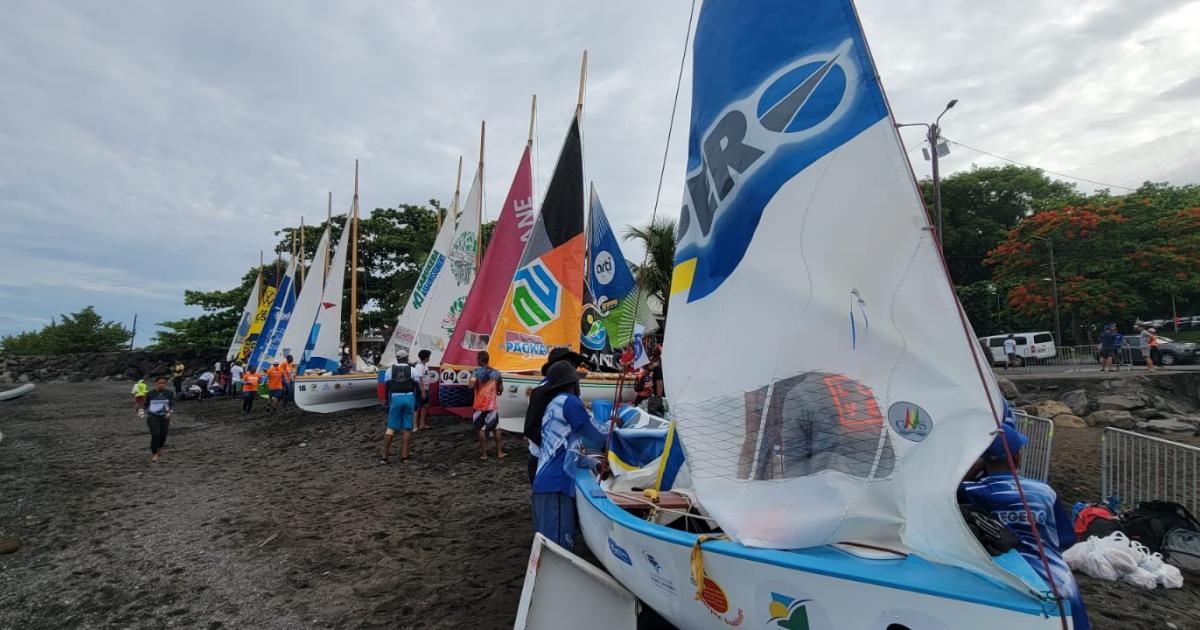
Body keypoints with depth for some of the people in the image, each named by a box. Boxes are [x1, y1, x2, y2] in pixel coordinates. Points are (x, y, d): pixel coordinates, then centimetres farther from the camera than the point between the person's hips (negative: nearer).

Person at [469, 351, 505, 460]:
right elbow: (501, 389, 5)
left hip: (480, 405, -3)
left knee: (481, 428, 5)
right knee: (495, 427, 14)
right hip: (492, 405, 4)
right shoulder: (496, 372, 1)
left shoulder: (477, 371, -11)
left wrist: (469, 380, -4)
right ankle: (499, 452, 18)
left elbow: (471, 385, -24)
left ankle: (484, 453, 8)